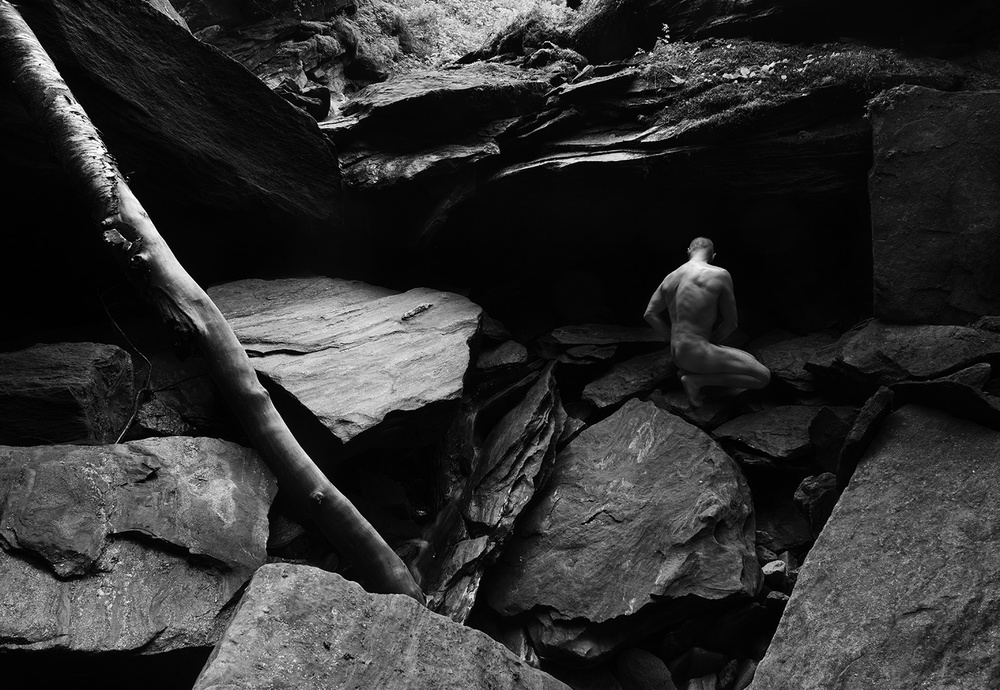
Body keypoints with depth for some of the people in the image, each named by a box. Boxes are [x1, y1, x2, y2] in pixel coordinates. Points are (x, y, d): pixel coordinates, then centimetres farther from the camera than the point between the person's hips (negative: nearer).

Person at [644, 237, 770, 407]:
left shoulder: (670, 278, 8)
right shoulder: (720, 275, -9)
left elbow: (650, 314, 7)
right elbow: (731, 323, -4)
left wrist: (673, 340, 11)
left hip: (678, 353, 9)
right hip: (698, 353, -9)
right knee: (763, 376, -5)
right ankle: (696, 378, -7)